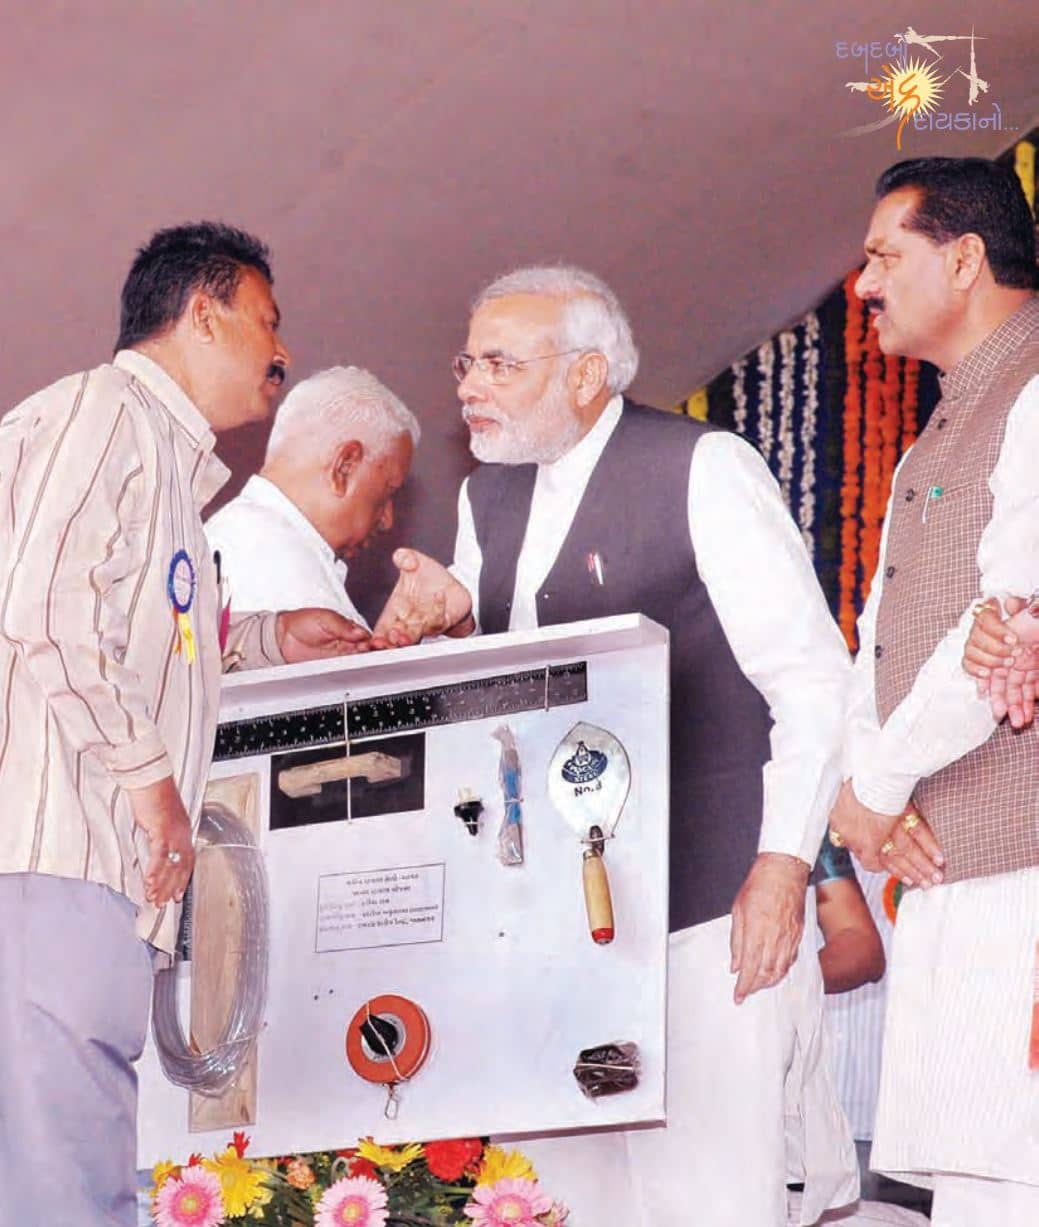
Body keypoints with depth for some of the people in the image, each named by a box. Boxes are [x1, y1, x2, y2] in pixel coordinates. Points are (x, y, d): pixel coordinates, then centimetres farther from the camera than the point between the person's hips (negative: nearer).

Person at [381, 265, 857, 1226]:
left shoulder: (704, 470, -6)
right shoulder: (488, 497, 15)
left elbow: (815, 679, -9)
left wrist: (783, 867, -16)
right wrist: (451, 626, 0)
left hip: (708, 904, -6)